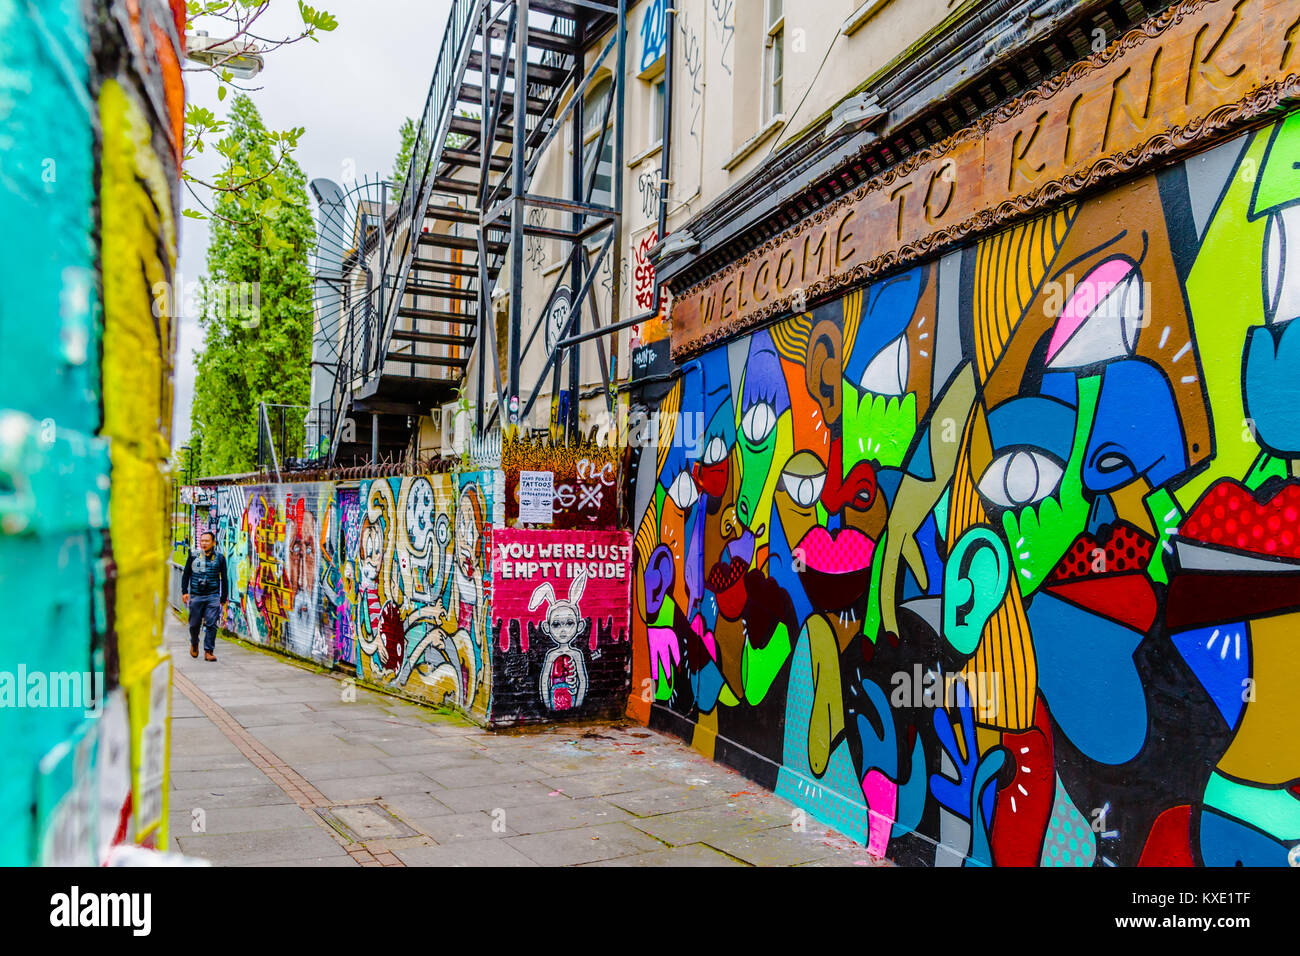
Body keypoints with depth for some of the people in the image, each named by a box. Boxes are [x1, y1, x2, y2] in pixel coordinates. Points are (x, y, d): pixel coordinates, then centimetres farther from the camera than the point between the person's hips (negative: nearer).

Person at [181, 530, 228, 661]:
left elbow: (224, 580, 7)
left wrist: (223, 599, 7)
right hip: (196, 596, 1)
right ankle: (194, 643, 36)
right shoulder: (193, 555, 3)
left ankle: (209, 651, -1)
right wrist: (184, 591, 1)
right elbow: (186, 574, 11)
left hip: (213, 596, -1)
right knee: (194, 624, 8)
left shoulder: (220, 558, 1)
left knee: (211, 624, -8)